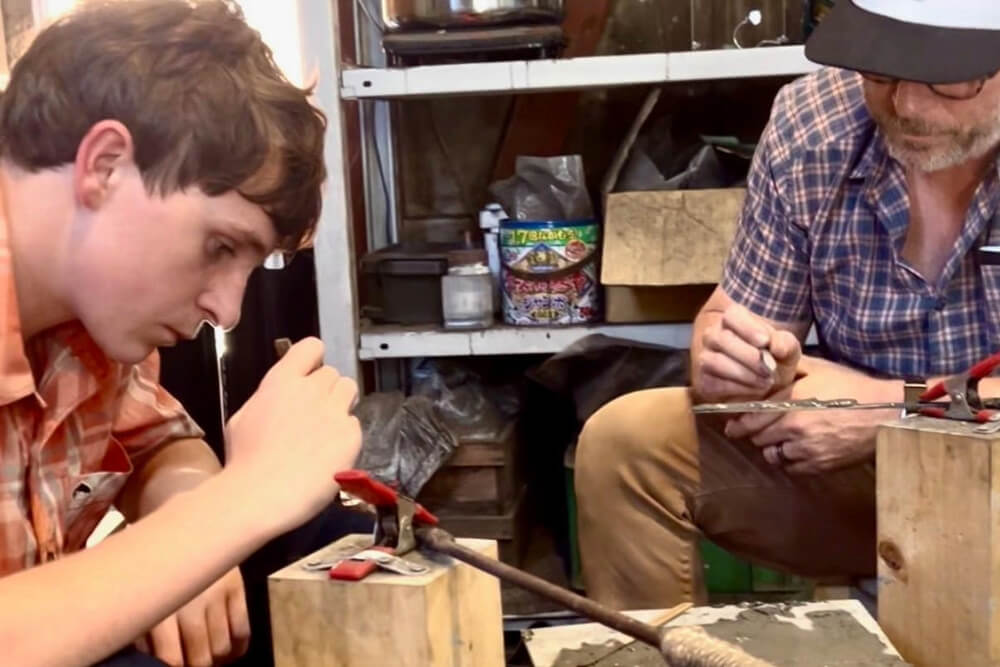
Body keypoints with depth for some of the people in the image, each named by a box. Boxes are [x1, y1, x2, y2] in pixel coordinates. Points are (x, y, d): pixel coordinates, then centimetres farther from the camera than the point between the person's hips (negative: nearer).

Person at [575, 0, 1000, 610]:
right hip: (859, 459, 3)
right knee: (623, 442, -13)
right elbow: (731, 318, -2)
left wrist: (893, 405, -24)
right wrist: (733, 363, -24)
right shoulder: (809, 124, -10)